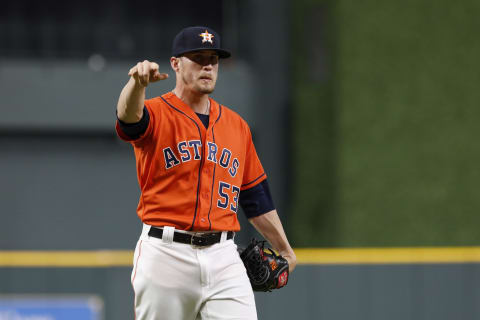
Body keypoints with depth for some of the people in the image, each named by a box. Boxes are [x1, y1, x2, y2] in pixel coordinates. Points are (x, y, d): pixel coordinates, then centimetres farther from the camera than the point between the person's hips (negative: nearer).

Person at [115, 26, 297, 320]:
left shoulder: (237, 125, 15)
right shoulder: (156, 114, -1)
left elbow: (256, 195, 22)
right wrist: (138, 83, -50)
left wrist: (284, 249, 23)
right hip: (166, 253, -3)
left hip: (223, 258, 3)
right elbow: (129, 117, -27)